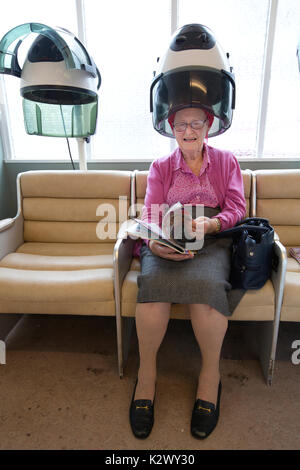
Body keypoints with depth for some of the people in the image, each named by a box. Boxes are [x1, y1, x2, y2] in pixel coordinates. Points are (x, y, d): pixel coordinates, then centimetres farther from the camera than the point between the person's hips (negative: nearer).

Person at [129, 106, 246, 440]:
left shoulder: (226, 162, 15)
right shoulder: (160, 167, 15)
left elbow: (237, 209, 5)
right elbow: (149, 214, 4)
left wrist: (209, 223, -18)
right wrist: (155, 243, -20)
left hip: (211, 241, 0)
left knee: (206, 283, -34)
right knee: (154, 281, -32)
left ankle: (210, 374, -12)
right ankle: (146, 372, -12)